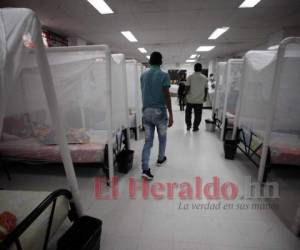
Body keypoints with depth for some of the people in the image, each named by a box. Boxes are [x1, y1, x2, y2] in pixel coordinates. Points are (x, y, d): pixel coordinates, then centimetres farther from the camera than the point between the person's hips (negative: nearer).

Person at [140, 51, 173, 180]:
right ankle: (160, 159, 38)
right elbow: (167, 96, -14)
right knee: (162, 137, 20)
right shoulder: (164, 75, -8)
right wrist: (171, 114, -10)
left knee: (148, 141, 6)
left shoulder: (143, 75, 8)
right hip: (159, 111, -4)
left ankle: (145, 169, -2)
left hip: (146, 111, 4)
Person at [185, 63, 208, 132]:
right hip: (200, 100, 1)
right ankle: (195, 127, 16)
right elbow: (206, 89, 3)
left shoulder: (190, 77, -6)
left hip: (190, 99, -1)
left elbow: (187, 87, -10)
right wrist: (205, 97, 15)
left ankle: (188, 125, 21)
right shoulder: (204, 78, 1)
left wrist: (186, 94, 5)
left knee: (188, 112, 16)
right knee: (198, 114, 10)